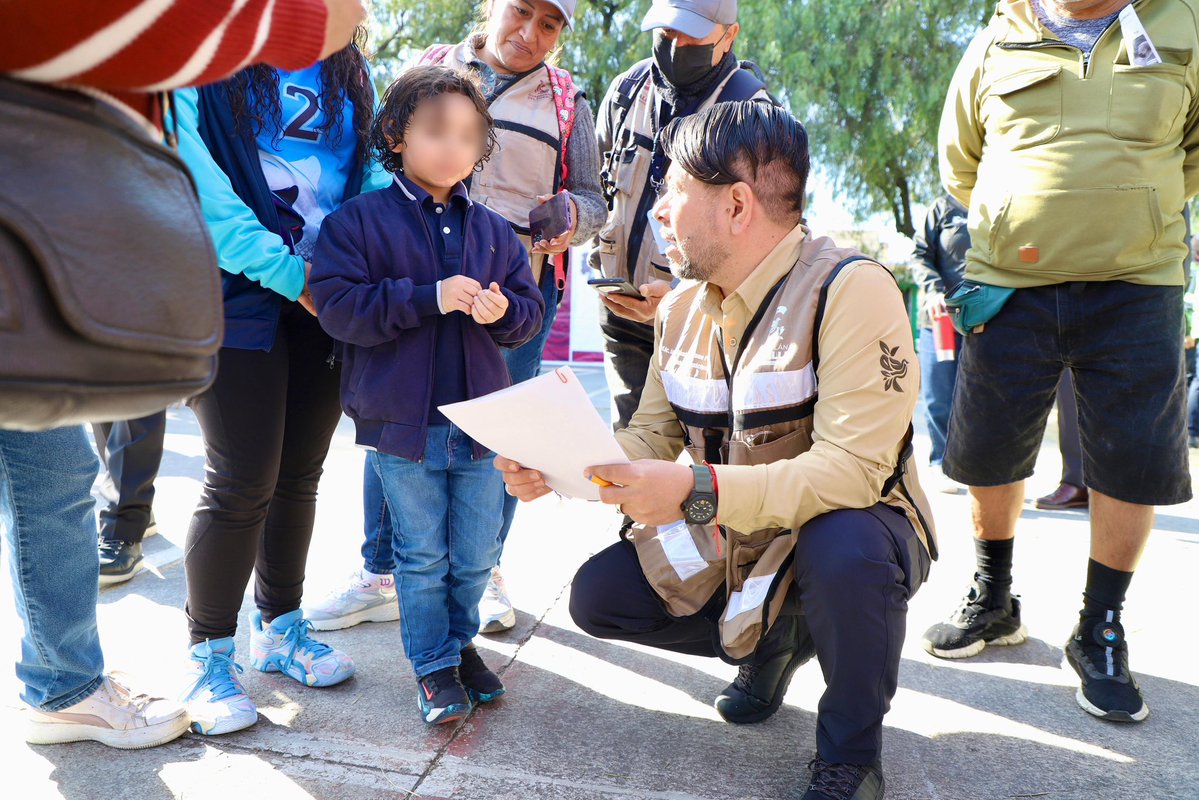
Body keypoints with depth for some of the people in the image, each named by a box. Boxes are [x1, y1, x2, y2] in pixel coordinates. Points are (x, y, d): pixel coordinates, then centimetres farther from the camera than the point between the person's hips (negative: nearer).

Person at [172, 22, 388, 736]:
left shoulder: (348, 69, 15)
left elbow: (367, 169, 14)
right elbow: (195, 182, -12)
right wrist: (286, 269, -18)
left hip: (327, 296, 5)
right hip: (237, 295, -5)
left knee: (298, 476, 12)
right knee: (242, 483, -5)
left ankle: (280, 627, 29)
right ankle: (210, 654, 14)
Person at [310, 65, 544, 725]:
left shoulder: (493, 229, 9)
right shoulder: (358, 220, -3)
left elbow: (530, 310, 10)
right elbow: (339, 306, -14)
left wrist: (503, 310, -14)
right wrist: (430, 298, -22)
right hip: (403, 423, -3)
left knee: (477, 555, 14)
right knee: (423, 557, 8)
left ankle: (460, 636, 38)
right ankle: (434, 664, 26)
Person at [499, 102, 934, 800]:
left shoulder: (851, 289, -23)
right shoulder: (683, 305, 0)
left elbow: (851, 468, -30)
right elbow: (651, 435, 3)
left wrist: (698, 491, -42)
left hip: (846, 531, -6)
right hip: (727, 543, 6)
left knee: (844, 549, -39)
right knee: (598, 596, -6)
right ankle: (774, 640, 17)